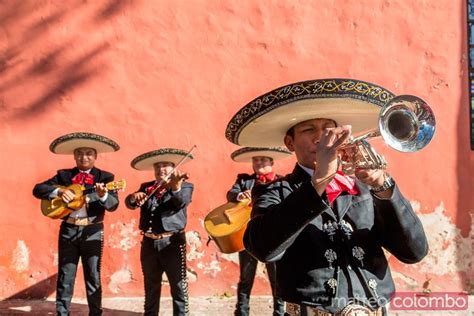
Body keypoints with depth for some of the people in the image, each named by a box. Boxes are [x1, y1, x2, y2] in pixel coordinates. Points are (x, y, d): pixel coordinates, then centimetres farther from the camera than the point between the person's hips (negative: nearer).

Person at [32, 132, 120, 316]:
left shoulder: (105, 177, 1)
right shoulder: (64, 175, 7)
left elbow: (114, 205, -10)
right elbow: (37, 189, 0)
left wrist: (103, 196, -32)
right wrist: (59, 191, -17)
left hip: (92, 231, -2)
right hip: (68, 230, 2)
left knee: (93, 276, 5)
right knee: (65, 276, 7)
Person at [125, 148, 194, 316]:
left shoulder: (185, 186, 1)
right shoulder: (146, 187, 13)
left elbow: (182, 202, -21)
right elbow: (129, 203, 2)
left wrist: (176, 187, -43)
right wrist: (134, 197, -23)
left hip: (172, 242, -4)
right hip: (149, 243, 4)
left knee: (179, 286, -2)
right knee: (151, 287, 15)